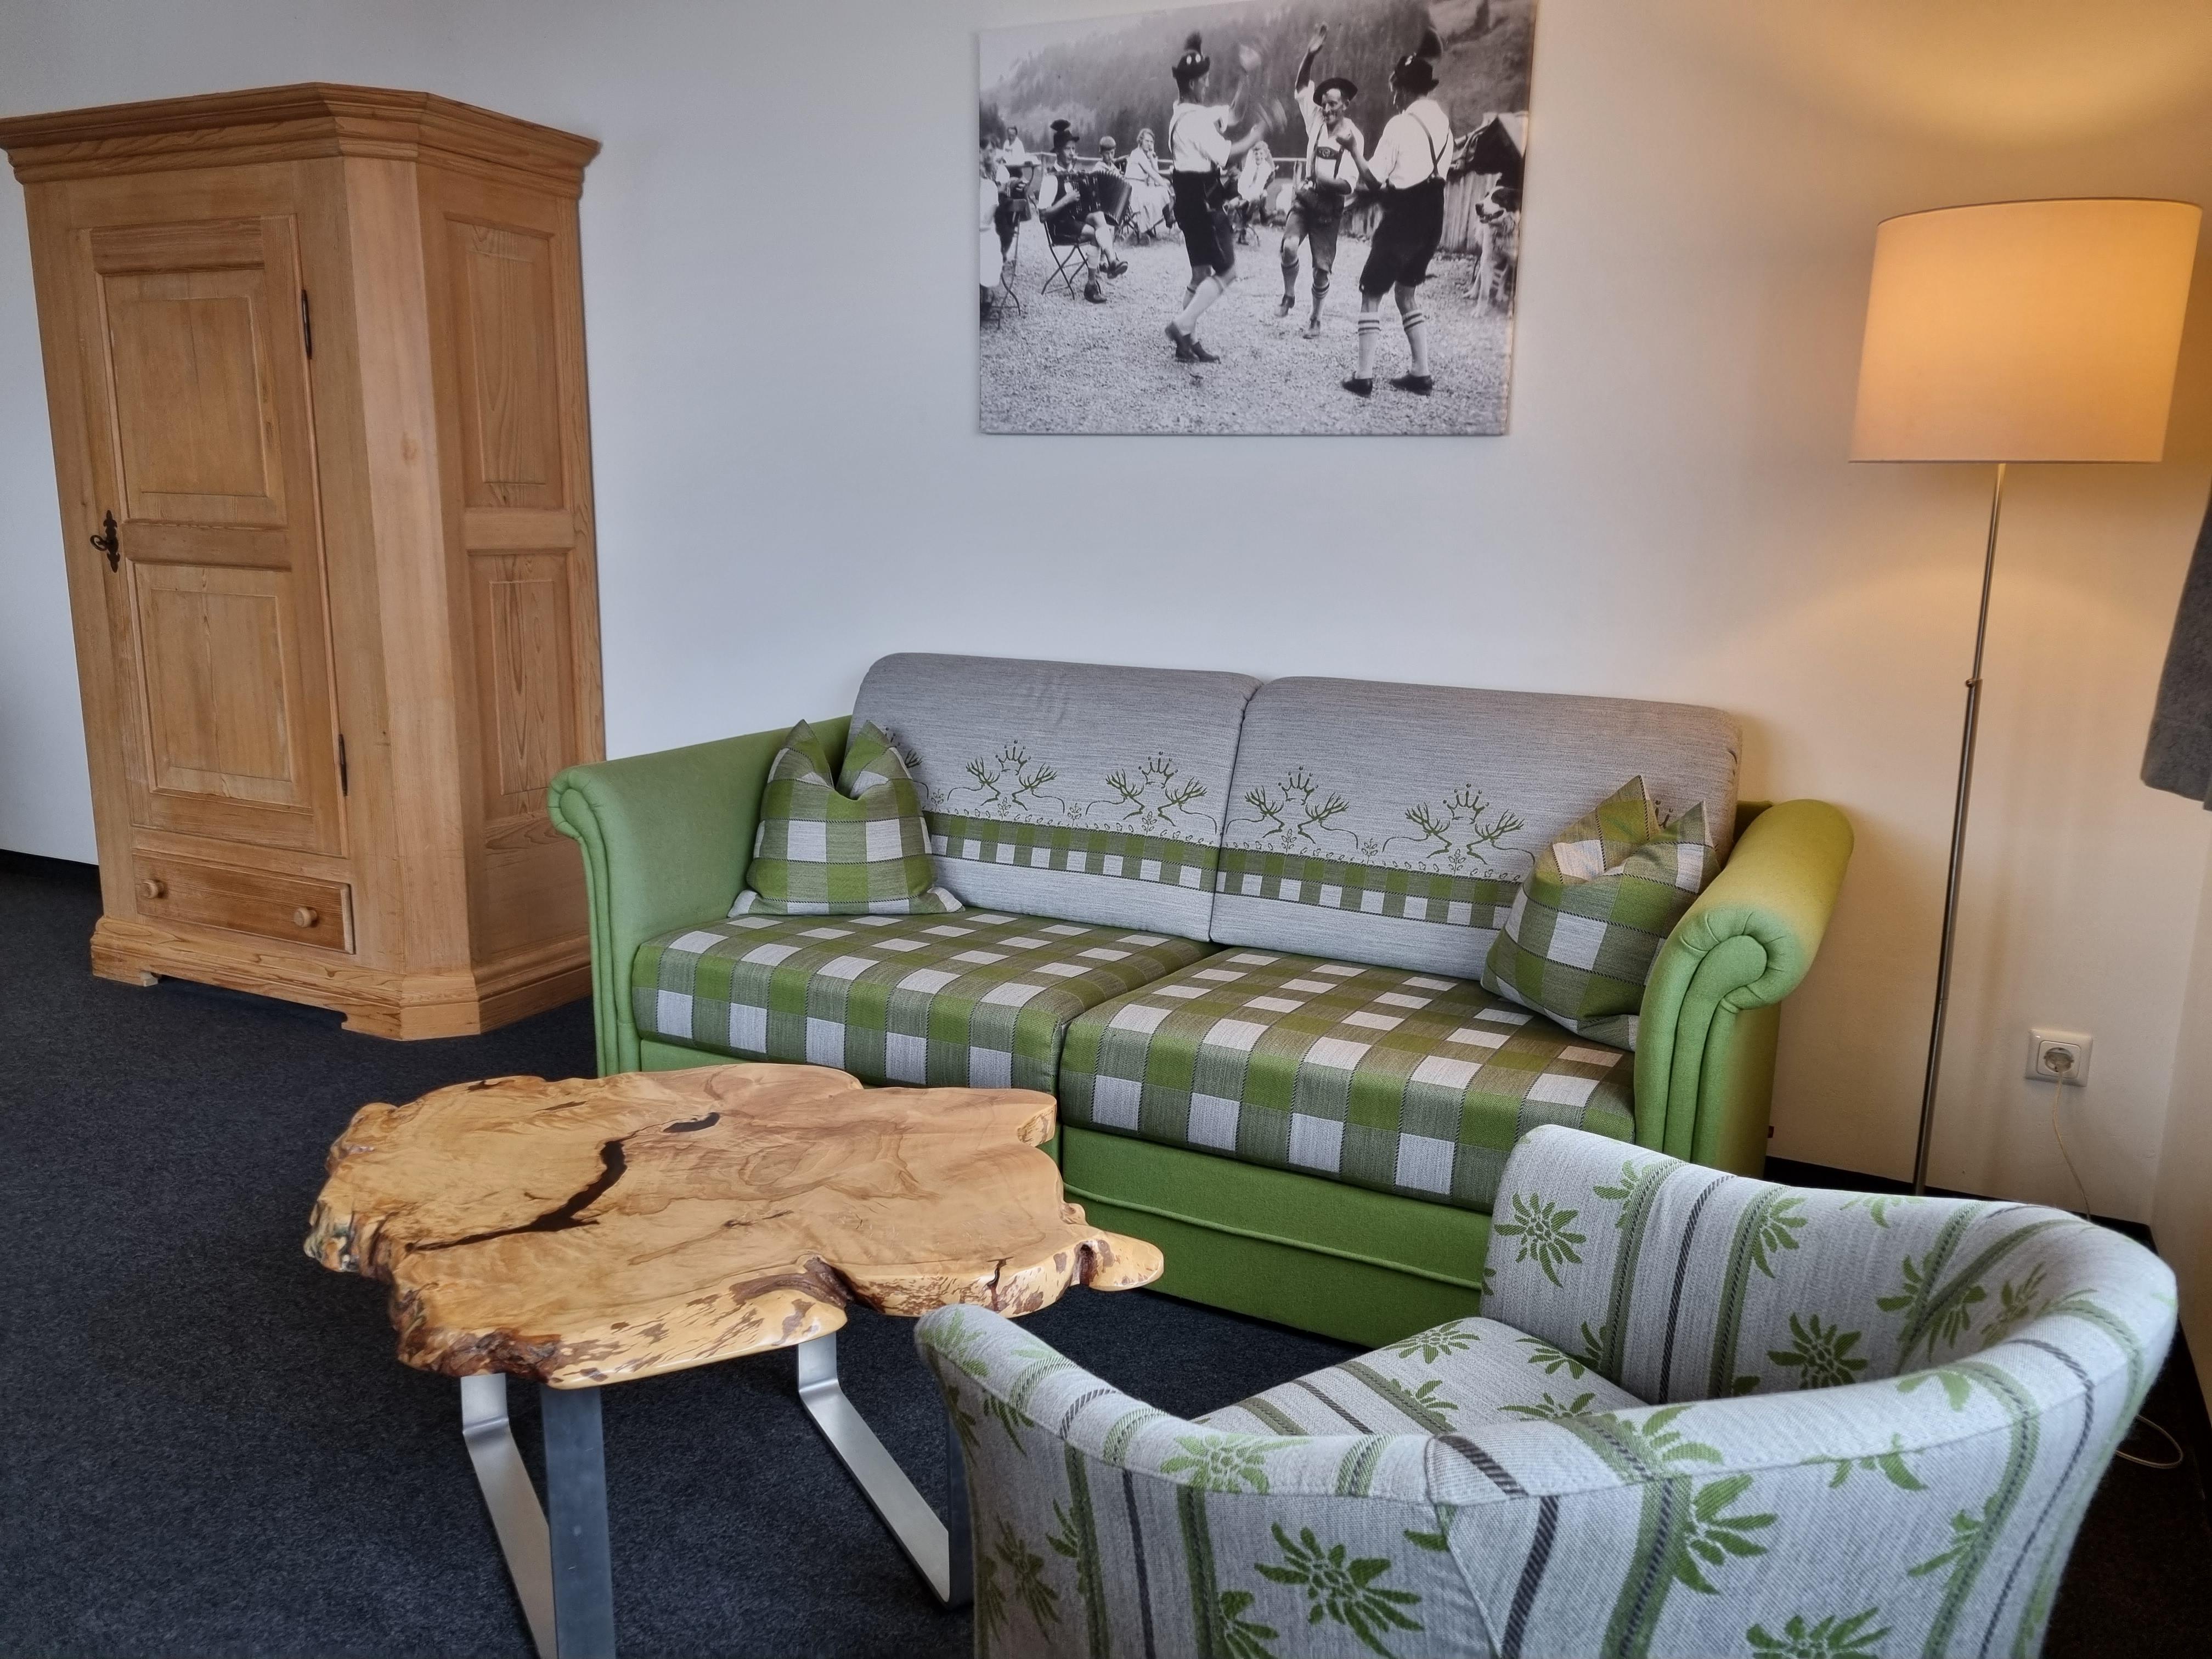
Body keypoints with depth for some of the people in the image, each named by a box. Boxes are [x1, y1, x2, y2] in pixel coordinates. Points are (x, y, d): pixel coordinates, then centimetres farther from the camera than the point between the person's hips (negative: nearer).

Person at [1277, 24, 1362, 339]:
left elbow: (1349, 184, -17)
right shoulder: (1316, 120, 0)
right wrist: (1310, 55, -18)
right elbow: (1301, 88, -4)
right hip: (1304, 199, 2)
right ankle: (1289, 297, 1)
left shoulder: (1353, 137, -12)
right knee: (1289, 246, -22)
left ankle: (1316, 319, 17)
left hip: (1330, 209, -2)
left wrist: (1325, 181, -32)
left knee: (1322, 268, 0)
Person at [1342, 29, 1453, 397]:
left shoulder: (1400, 125, -15)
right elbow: (1444, 169, 12)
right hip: (1432, 216, 7)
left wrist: (1353, 149, -1)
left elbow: (1373, 179, -15)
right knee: (1408, 294, 20)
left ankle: (1364, 378, -2)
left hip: (1404, 217, -7)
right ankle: (1421, 374, 16)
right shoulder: (1442, 119, 8)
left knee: (1371, 294, 3)